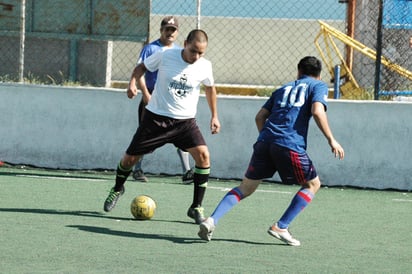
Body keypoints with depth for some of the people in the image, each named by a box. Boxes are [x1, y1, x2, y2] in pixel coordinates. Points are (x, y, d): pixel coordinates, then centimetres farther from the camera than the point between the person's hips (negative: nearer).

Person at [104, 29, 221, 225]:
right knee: (130, 158, 5)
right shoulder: (165, 56, -12)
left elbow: (210, 88, 15)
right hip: (156, 118, -1)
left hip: (185, 121, 1)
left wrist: (214, 116, 15)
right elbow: (142, 67, 6)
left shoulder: (205, 66, -6)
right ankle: (117, 189, 39)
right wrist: (133, 82, -13)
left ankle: (196, 207, -9)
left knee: (203, 155, -21)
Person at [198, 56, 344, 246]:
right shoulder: (318, 86, 13)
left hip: (265, 141, 5)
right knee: (313, 184, 15)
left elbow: (260, 116, 22)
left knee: (246, 187, 14)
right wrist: (331, 140, -5)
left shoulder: (283, 89, 28)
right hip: (290, 145, -5)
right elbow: (317, 111, -7)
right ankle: (281, 227, 4)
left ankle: (212, 220, -5)